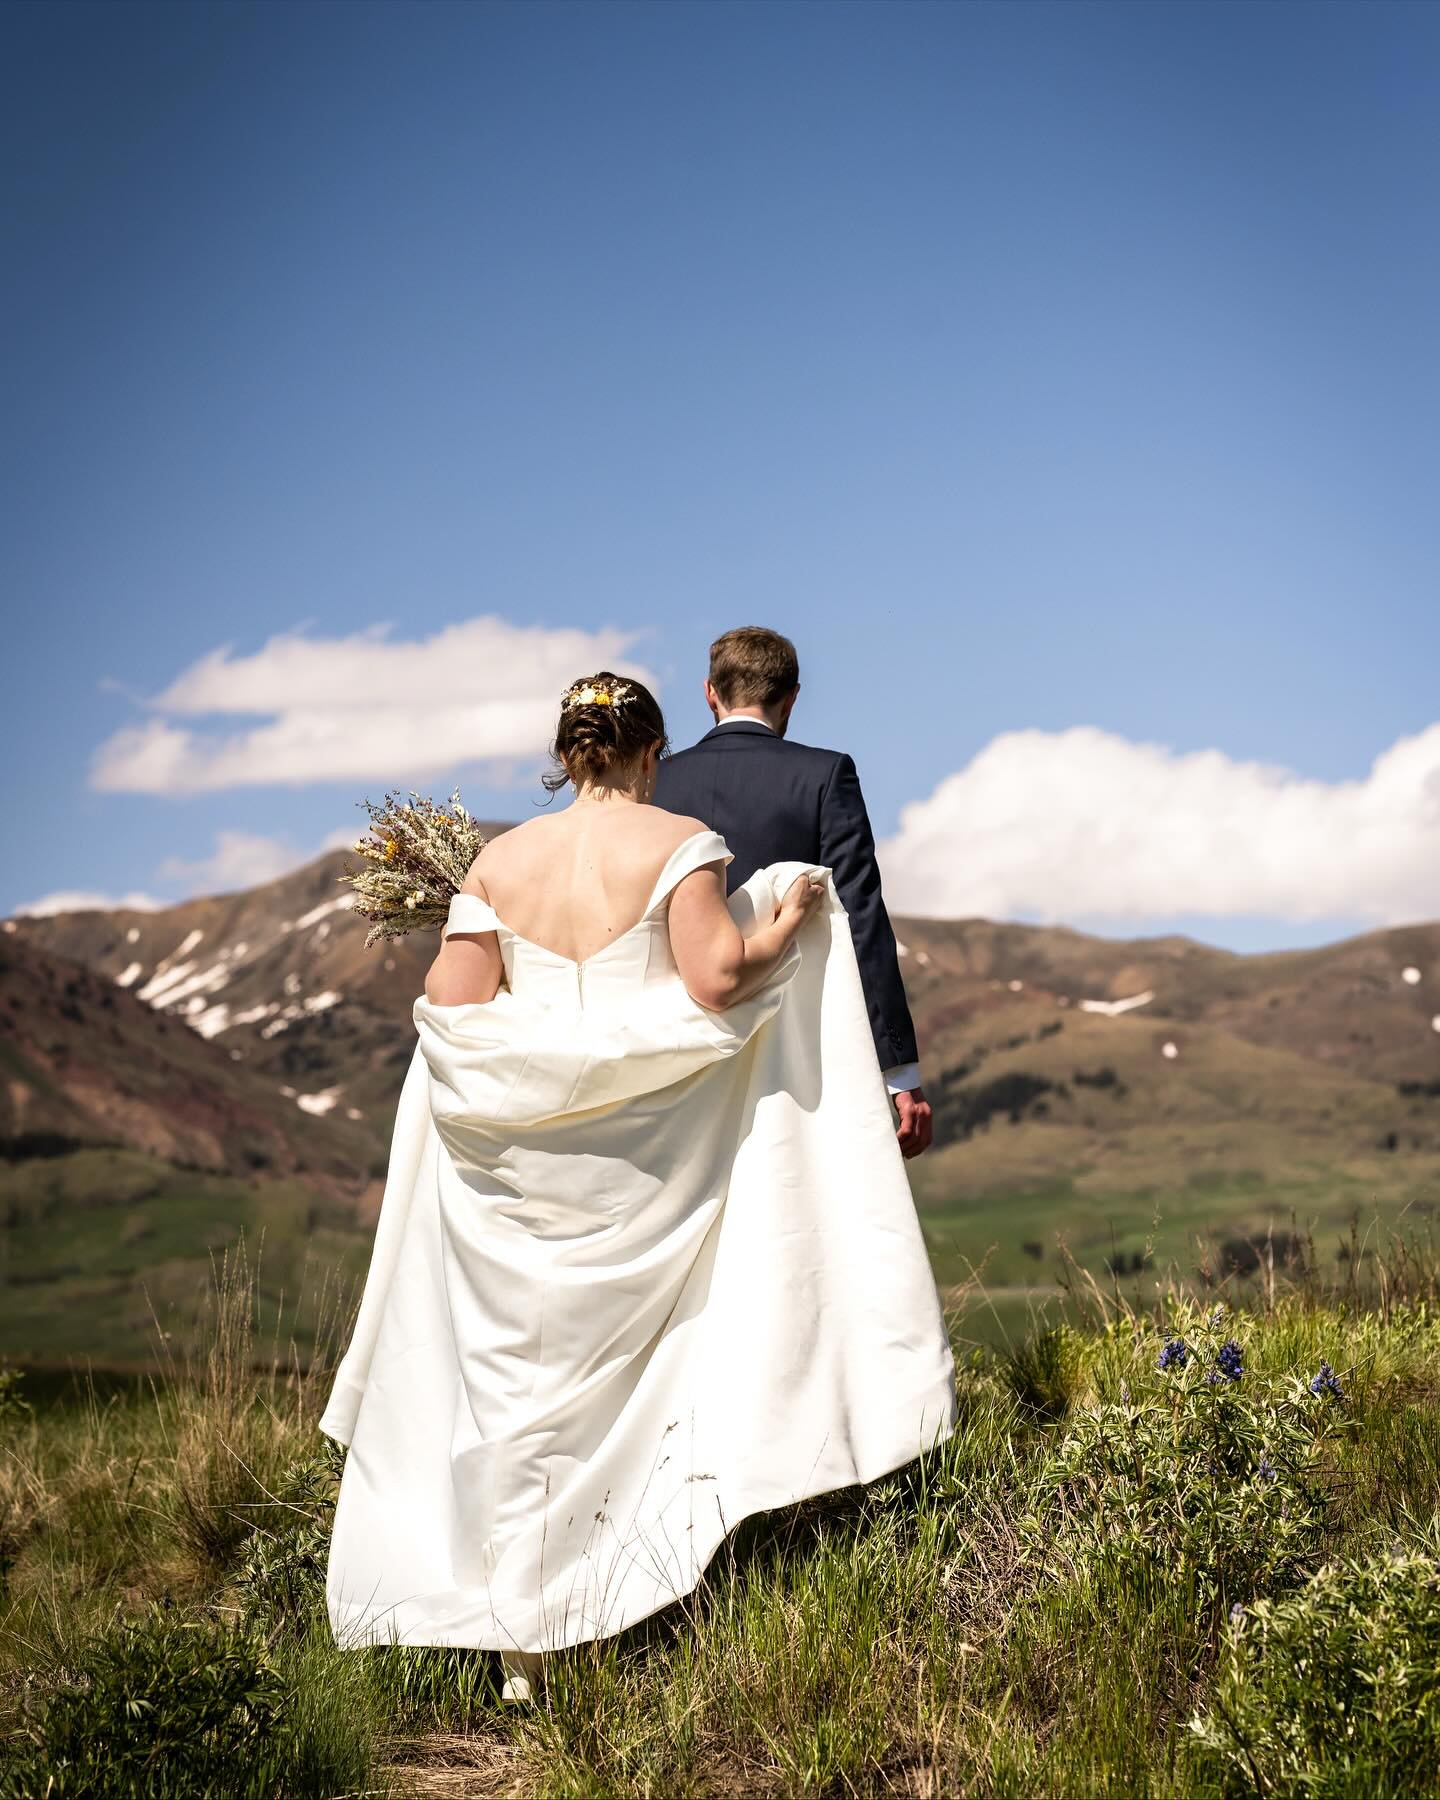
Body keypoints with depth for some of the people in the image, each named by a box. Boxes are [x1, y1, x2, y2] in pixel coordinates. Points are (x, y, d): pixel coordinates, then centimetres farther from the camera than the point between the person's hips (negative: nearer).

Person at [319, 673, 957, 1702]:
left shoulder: (498, 861, 5)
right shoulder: (678, 843, -4)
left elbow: (453, 1008, 0)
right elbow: (716, 978, -14)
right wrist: (790, 920, 2)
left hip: (521, 1148, 3)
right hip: (646, 1155, -3)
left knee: (524, 1376, 8)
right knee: (648, 1365, 11)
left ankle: (521, 1651, 12)